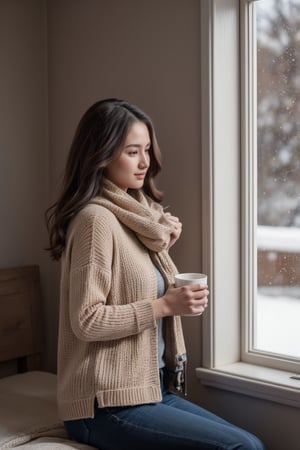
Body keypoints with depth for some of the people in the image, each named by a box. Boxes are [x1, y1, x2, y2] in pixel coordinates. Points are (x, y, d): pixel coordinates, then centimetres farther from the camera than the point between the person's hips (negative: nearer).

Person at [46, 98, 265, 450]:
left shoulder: (136, 214, 12)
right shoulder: (96, 218, -15)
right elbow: (86, 321, -19)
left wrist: (161, 246, 5)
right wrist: (164, 305, -19)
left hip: (151, 388, 9)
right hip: (108, 405, -9)